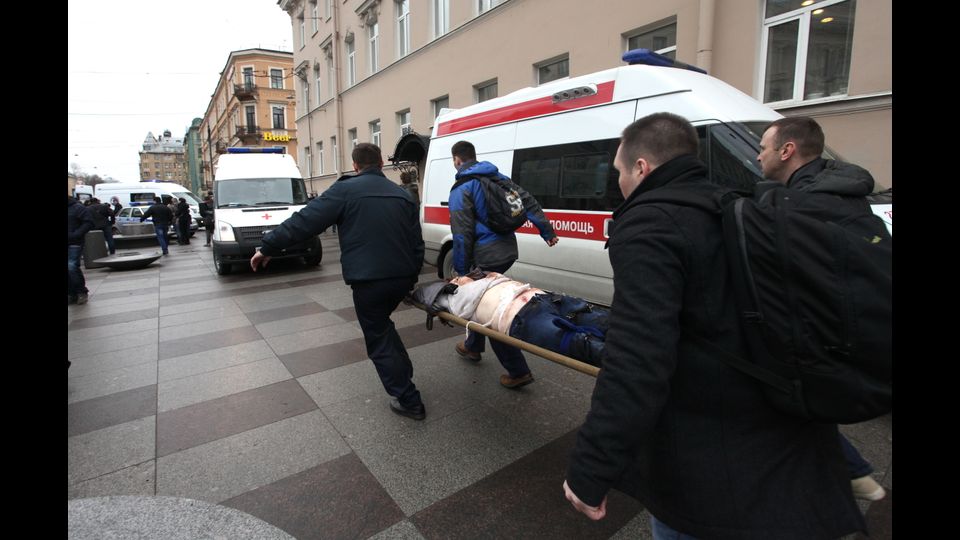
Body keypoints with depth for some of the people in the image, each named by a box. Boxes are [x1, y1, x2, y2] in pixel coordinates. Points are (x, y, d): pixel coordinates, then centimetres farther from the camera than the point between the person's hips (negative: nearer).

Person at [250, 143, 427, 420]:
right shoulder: (402, 194, 13)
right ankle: (403, 375, 33)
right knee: (382, 325, 29)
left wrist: (268, 247, 1)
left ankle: (409, 401, 11)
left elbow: (304, 220, -8)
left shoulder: (346, 190, -3)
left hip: (368, 280, -6)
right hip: (402, 278, 6)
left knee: (379, 340, 8)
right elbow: (417, 243, 12)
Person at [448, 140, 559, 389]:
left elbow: (462, 235, -14)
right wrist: (547, 231, 11)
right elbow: (528, 202, 9)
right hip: (507, 250, 8)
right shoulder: (499, 177, 13)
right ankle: (473, 346, 42)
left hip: (485, 258, -8)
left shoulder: (461, 189, -9)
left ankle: (518, 371, 3)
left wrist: (461, 270, -8)